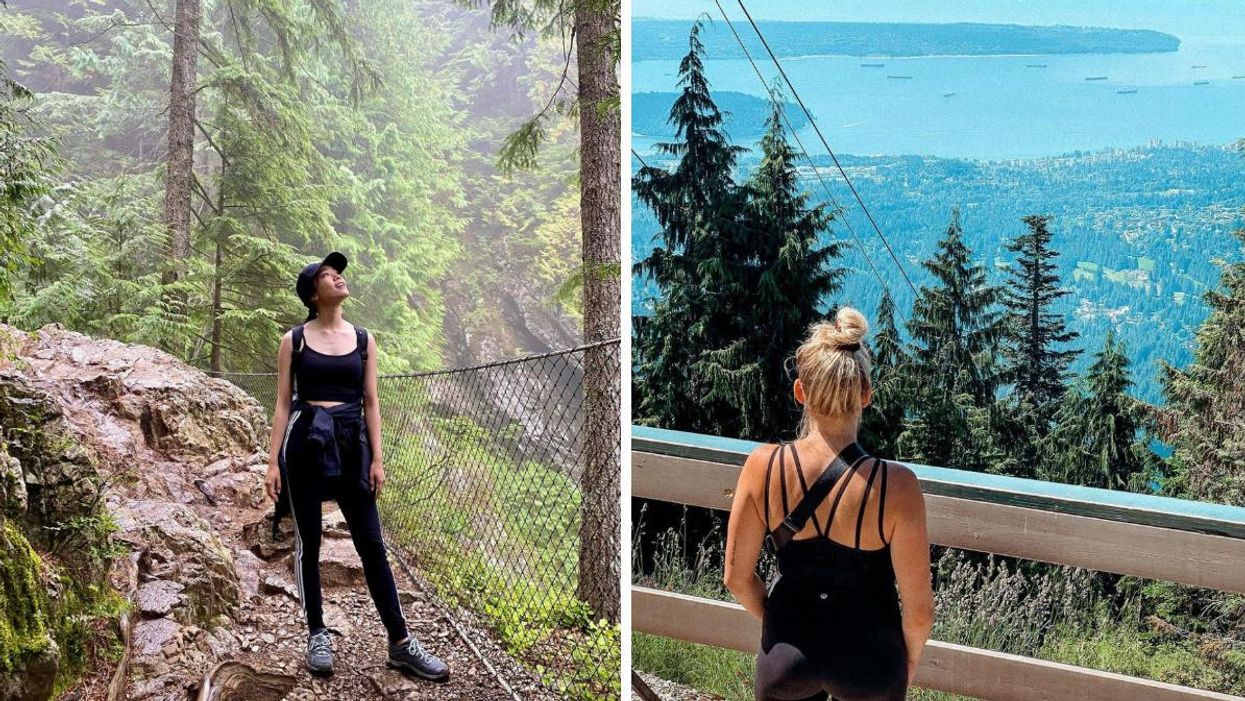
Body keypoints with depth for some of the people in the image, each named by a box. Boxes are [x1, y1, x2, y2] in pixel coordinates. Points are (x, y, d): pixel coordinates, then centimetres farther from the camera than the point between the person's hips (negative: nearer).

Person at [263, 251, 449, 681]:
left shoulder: (363, 339, 9)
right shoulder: (294, 340, 2)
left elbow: (371, 403, 9)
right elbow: (283, 404, 3)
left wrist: (377, 459, 3)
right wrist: (273, 461, -3)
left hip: (351, 444, 2)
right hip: (304, 444, -1)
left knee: (371, 544, 0)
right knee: (308, 543, 5)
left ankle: (400, 643, 3)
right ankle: (317, 636, 18)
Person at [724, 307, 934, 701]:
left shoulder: (762, 467, -17)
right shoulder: (895, 486, -23)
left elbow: (737, 578, -6)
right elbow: (919, 609, -15)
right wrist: (910, 659, 5)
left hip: (784, 654, 2)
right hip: (868, 661, -2)